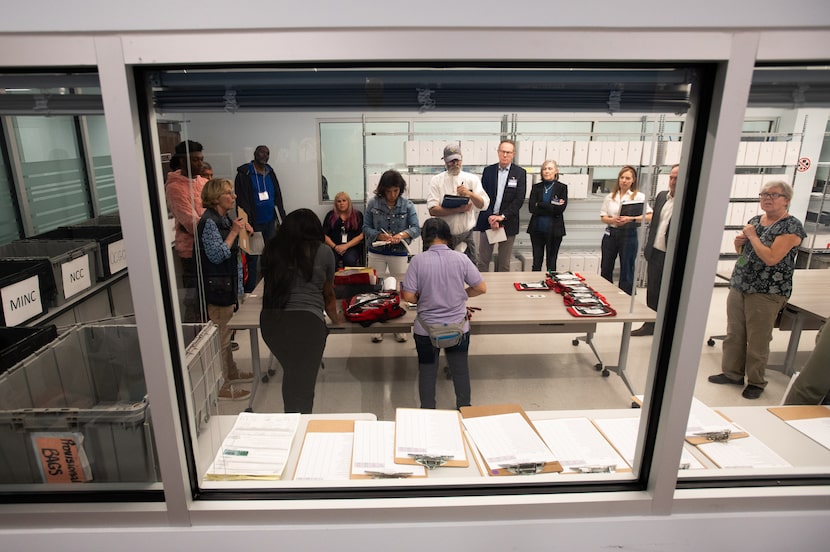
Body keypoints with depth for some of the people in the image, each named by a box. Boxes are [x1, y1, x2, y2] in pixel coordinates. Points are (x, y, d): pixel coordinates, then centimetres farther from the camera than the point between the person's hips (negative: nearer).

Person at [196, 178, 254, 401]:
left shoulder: (224, 219, 10)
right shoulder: (209, 222, -18)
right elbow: (217, 255, -25)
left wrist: (242, 230, 8)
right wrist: (234, 232, -19)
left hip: (228, 285, 10)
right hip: (217, 287, -10)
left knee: (226, 334, 22)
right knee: (220, 337, -1)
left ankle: (231, 372, 37)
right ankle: (222, 387, 9)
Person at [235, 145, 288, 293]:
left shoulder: (270, 173, 11)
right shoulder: (244, 174, -6)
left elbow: (278, 197, 14)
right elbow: (242, 200, -10)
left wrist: (282, 218, 8)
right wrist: (247, 223, -17)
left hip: (270, 221, 5)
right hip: (254, 223, -5)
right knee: (252, 257, -1)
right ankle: (249, 290, 7)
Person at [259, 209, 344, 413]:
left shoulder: (272, 251, 11)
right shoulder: (323, 252, 6)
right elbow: (328, 293, 18)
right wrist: (335, 317, 38)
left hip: (270, 320, 4)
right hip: (306, 322, -4)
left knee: (291, 372, 24)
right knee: (303, 384, 6)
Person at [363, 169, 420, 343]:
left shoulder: (407, 205, -6)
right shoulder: (373, 203, -4)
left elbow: (416, 228, -9)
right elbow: (366, 227, -2)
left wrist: (402, 234, -28)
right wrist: (379, 235, -20)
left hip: (399, 253, -1)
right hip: (376, 252, 1)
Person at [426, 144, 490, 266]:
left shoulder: (472, 179, 4)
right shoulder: (436, 180, -1)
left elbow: (484, 205, -1)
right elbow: (432, 210, -11)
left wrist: (470, 194, -19)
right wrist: (458, 210, -18)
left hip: (466, 234, 1)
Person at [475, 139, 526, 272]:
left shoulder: (520, 173, 1)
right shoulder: (488, 170, 6)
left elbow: (519, 199, -6)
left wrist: (502, 216, -15)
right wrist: (490, 216, -11)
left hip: (508, 223, -1)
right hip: (487, 221, 1)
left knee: (504, 263, 6)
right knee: (483, 261, 4)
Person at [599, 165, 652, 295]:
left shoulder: (639, 196, -1)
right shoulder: (610, 196, 10)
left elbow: (649, 216, -10)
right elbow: (603, 217, 7)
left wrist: (630, 219, -23)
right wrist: (613, 220, -15)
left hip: (629, 234, -4)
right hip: (611, 233, 4)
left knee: (626, 270, 2)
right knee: (605, 269, 9)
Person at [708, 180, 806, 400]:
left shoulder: (791, 227, -11)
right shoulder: (755, 220, 11)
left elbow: (771, 258, -22)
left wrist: (752, 236, -13)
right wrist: (739, 241, 1)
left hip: (766, 293, -7)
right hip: (739, 286, 7)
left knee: (758, 340, 2)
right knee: (734, 333, 12)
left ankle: (756, 382, 16)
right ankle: (732, 372, 25)